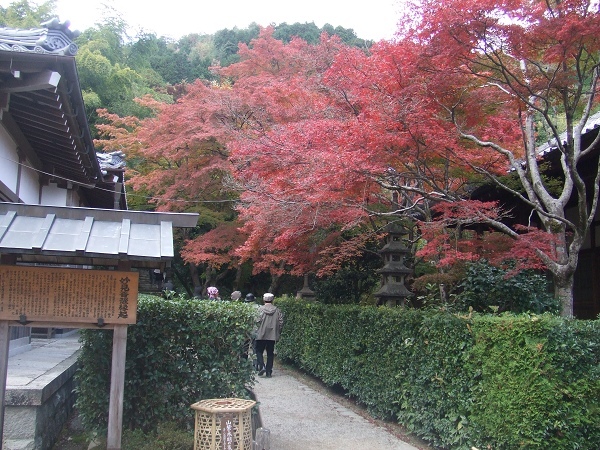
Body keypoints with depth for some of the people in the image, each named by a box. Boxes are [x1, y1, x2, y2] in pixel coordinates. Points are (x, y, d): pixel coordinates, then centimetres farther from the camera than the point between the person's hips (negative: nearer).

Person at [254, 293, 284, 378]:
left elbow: (257, 321, -11)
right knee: (270, 353, 9)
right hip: (272, 336, 3)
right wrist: (278, 333, 13)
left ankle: (262, 366, -9)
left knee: (259, 351, 11)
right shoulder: (277, 310, 2)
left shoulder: (261, 309, -7)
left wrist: (256, 331, 5)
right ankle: (269, 372, 9)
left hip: (261, 335, -3)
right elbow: (281, 322, 1)